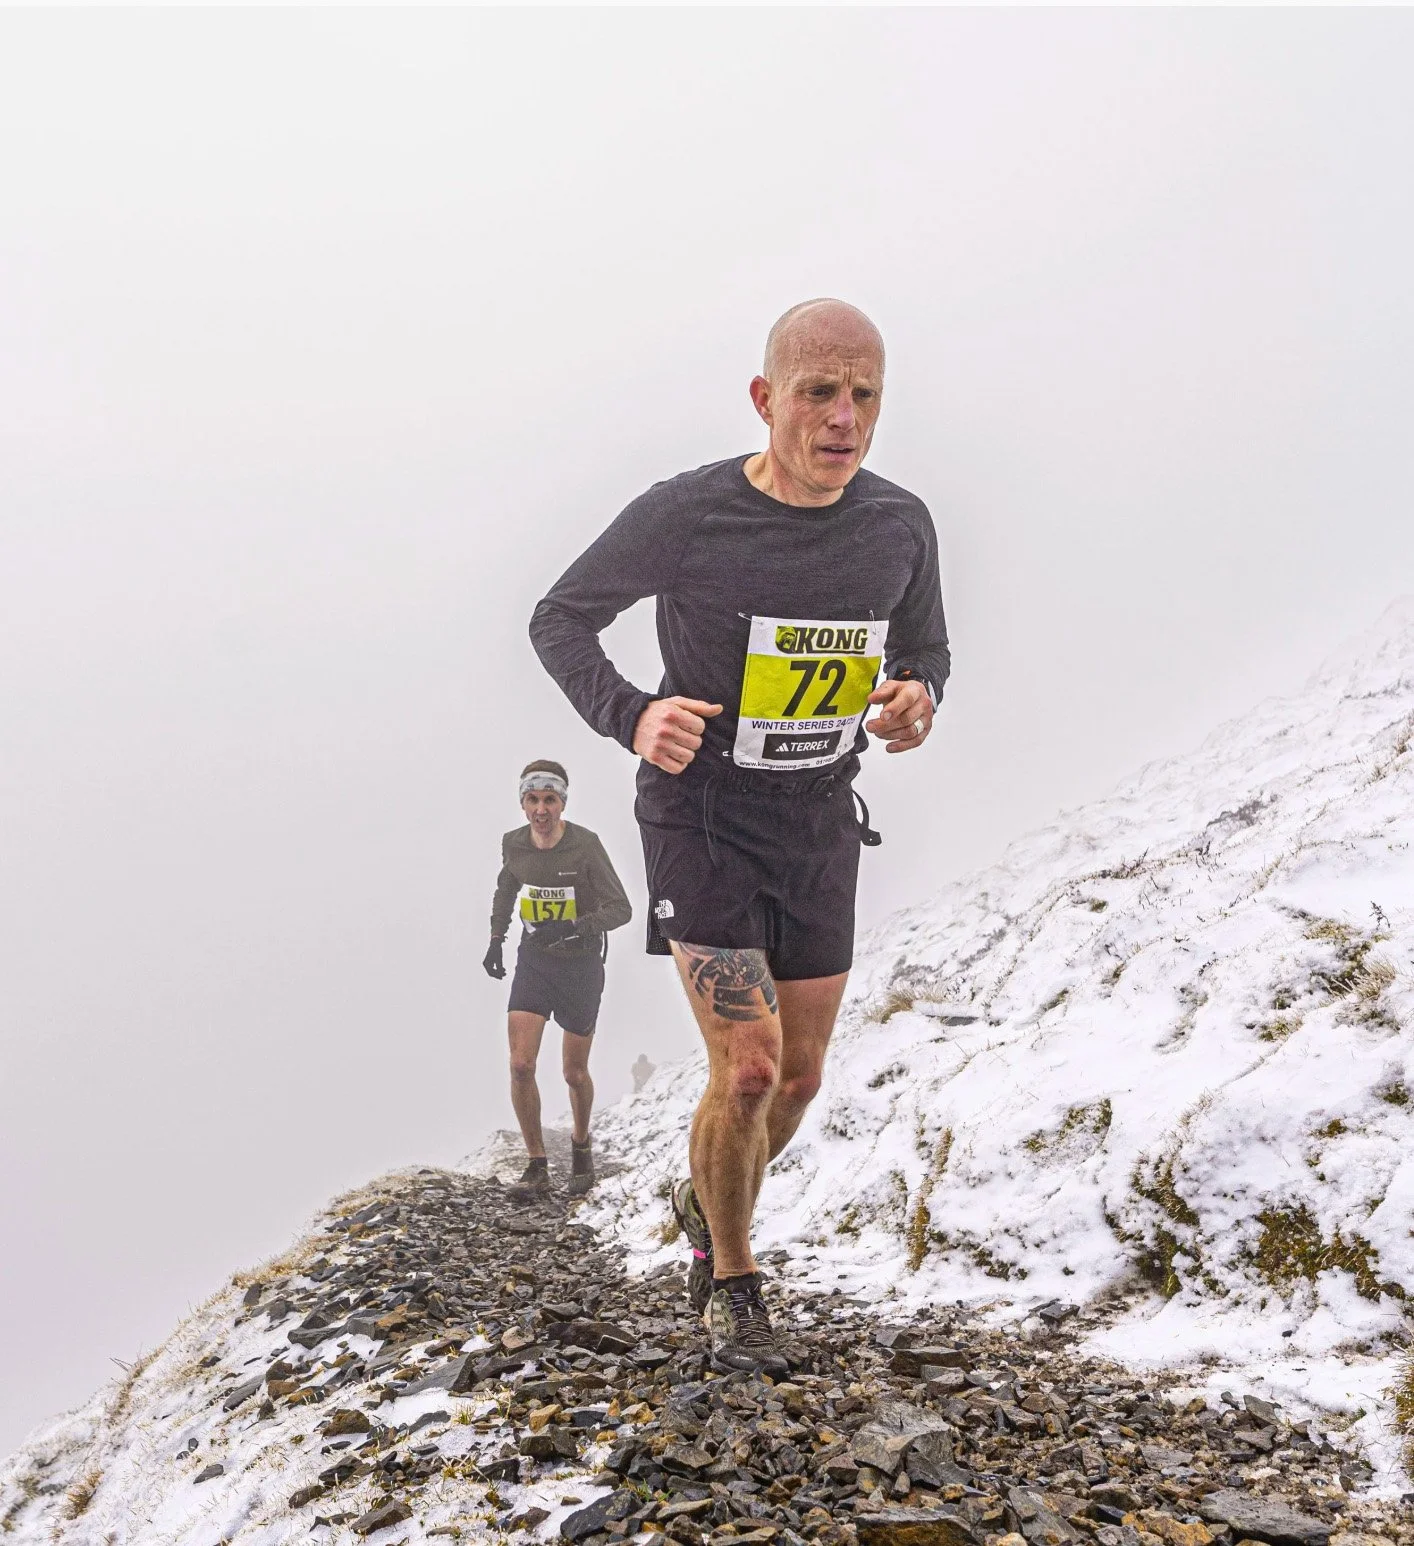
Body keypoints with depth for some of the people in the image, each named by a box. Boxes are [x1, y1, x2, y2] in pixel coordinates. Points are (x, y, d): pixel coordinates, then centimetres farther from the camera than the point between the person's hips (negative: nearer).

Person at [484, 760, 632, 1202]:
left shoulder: (585, 845, -19)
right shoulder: (514, 844, -5)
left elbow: (620, 909, -22)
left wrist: (571, 929, -37)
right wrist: (496, 940, 10)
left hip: (581, 964, -3)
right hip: (533, 962, 3)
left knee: (575, 1074, 7)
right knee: (521, 1065, -12)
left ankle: (581, 1143, 37)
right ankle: (537, 1167, 0)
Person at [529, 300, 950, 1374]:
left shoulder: (901, 526, -5)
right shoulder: (685, 516, -18)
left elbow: (926, 648, 11)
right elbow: (561, 620, -6)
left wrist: (917, 699, -14)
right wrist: (630, 715, -25)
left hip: (822, 830, 5)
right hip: (701, 819, -4)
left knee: (799, 1075, 12)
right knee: (747, 1066, -14)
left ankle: (707, 1205, 43)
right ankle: (732, 1284, 12)